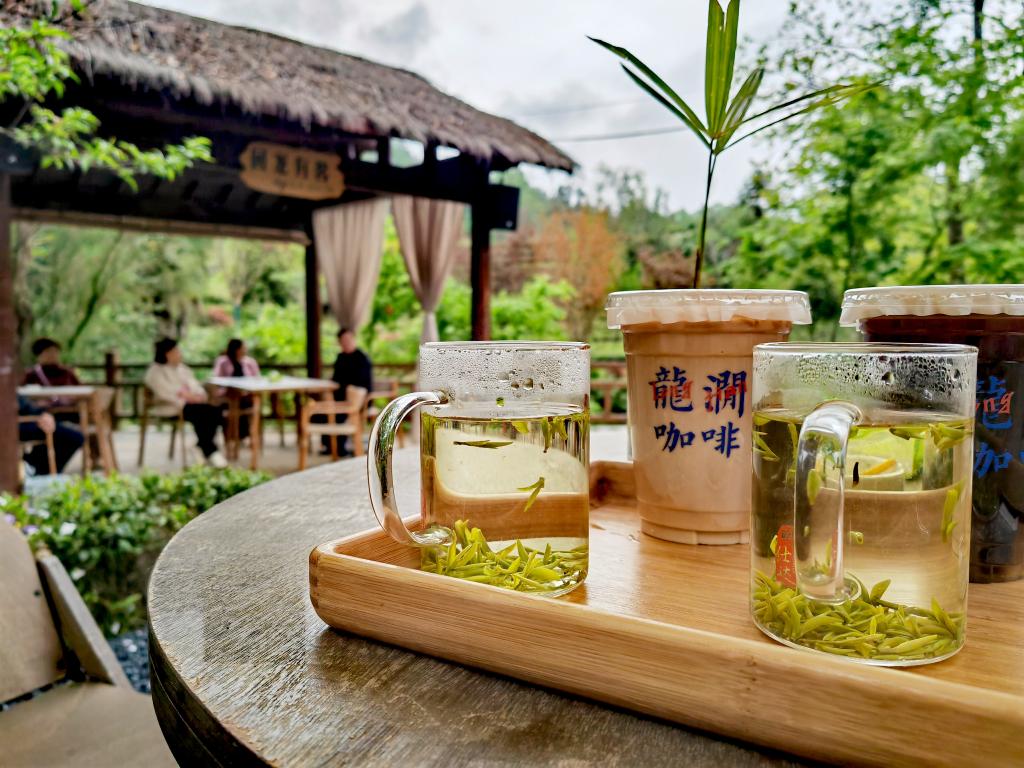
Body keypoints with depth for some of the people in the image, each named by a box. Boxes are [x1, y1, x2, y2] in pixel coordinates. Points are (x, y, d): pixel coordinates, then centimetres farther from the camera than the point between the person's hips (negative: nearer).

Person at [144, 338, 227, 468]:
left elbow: (194, 384, 17)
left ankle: (204, 446, -16)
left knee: (215, 411, -23)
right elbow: (166, 391, -12)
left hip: (193, 402, 7)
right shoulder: (156, 372, 2)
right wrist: (186, 396, -21)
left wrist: (200, 394, -6)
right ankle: (210, 452, -26)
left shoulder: (182, 368, 26)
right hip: (172, 408, -7)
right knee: (200, 414, -34)